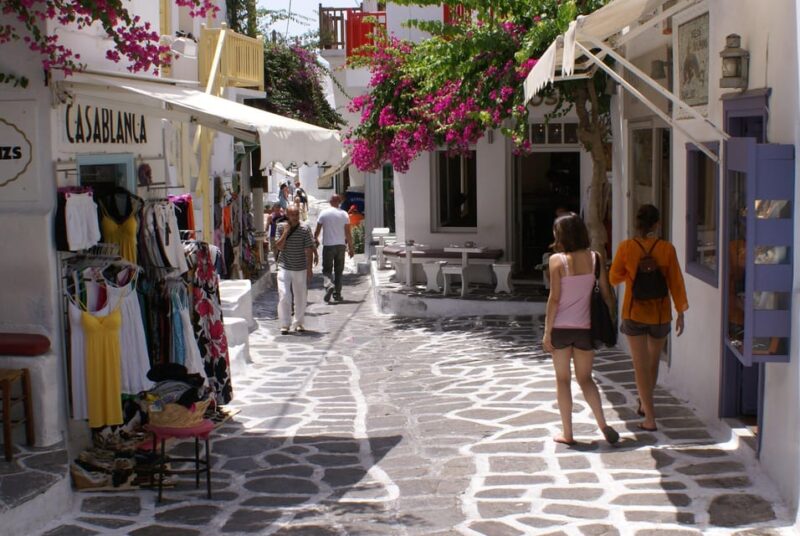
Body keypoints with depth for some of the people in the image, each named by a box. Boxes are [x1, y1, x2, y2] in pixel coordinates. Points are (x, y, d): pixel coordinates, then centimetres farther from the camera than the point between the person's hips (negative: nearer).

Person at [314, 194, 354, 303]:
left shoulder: (324, 213, -3)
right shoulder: (344, 214, 0)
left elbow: (317, 230, 2)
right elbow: (348, 233, 0)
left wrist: (315, 239, 21)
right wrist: (351, 248, 6)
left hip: (328, 245, -2)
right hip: (340, 245, 2)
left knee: (327, 269, 4)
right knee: (339, 270, 11)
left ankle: (329, 285, -23)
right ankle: (337, 293, 11)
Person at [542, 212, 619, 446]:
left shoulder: (557, 260, -11)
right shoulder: (594, 258, -2)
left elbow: (554, 298, -12)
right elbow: (606, 293, 1)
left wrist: (547, 331, -6)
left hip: (561, 328, -3)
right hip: (584, 327, 3)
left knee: (563, 380, 9)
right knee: (585, 378, 16)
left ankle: (567, 433, 12)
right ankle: (602, 423, -2)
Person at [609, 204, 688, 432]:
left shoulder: (626, 247, -10)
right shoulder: (667, 249, -9)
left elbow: (614, 278, 1)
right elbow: (675, 282, -5)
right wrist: (680, 314, 3)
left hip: (634, 313, -1)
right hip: (660, 315, 1)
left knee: (641, 365, 1)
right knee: (653, 362, 22)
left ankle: (650, 419, -4)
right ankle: (644, 404, 38)